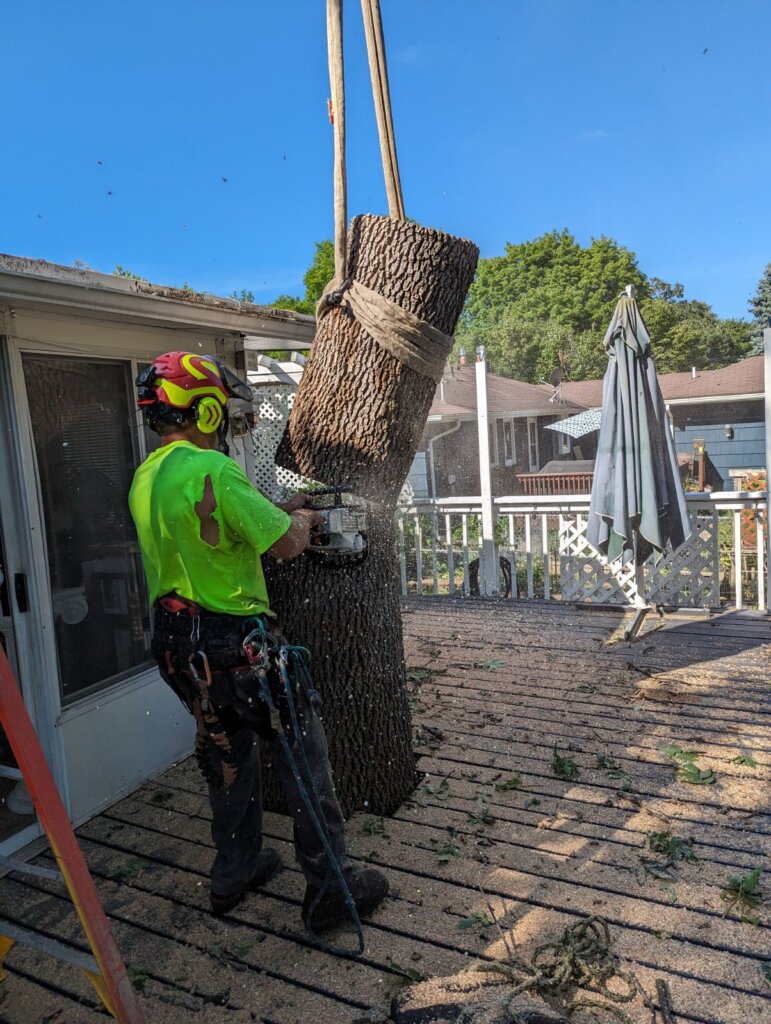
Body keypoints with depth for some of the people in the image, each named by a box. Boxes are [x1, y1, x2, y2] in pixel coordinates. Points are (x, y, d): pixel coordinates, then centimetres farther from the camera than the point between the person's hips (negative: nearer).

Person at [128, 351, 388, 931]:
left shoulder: (145, 479, 8)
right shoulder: (213, 469, -21)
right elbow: (287, 544, -19)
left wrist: (276, 510, 17)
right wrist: (302, 520, 3)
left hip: (177, 643, 9)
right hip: (235, 644, -9)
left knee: (228, 754, 24)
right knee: (302, 751, 6)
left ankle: (234, 875, 38)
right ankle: (329, 889, 15)